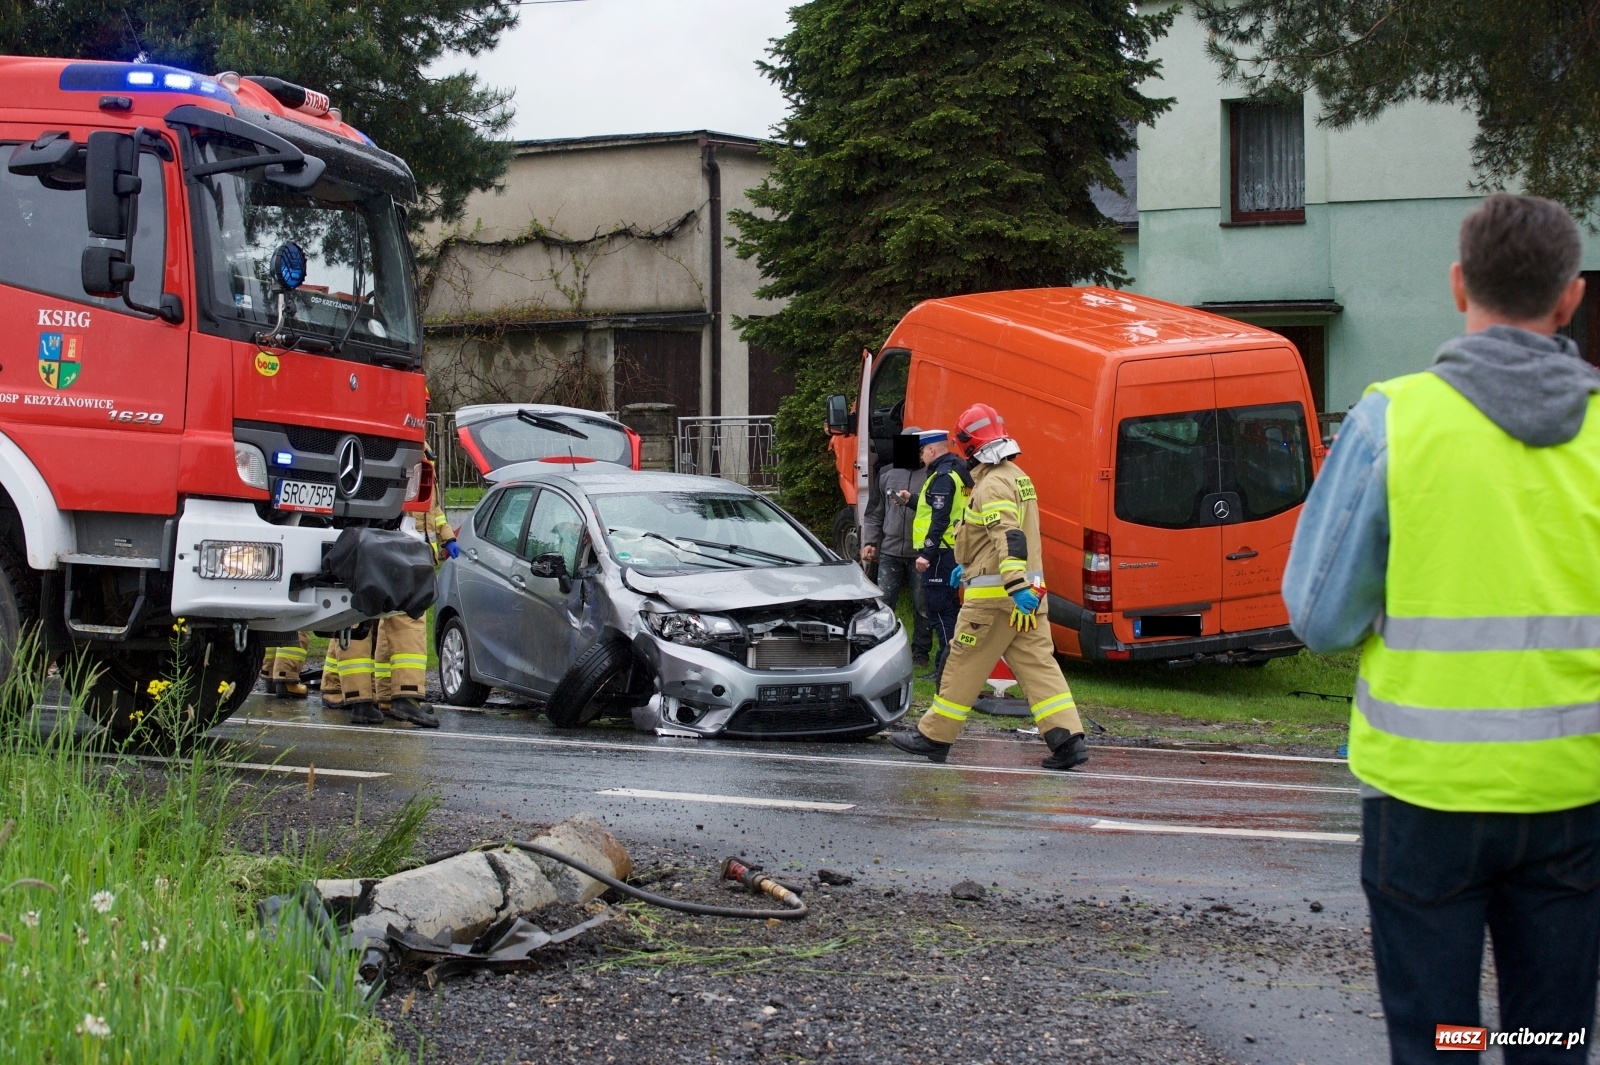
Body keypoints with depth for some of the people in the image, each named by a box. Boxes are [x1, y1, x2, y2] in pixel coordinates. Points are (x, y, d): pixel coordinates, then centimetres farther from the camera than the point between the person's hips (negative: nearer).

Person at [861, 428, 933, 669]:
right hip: (890, 551, 3)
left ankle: (920, 653, 13)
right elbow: (875, 512, 17)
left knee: (922, 606, 3)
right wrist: (870, 542, 10)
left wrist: (913, 501, -22)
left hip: (921, 554, -3)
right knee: (883, 602, 0)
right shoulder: (887, 474, 12)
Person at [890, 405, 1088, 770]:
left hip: (995, 596, -9)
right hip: (1030, 593, 9)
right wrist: (968, 567, 38)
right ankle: (1068, 738, -6)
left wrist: (1016, 586, -36)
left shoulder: (992, 486, -14)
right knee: (1038, 664, 4)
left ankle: (934, 737, 11)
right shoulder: (1017, 478, 17)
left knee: (964, 666, 1)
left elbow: (1009, 538, -28)